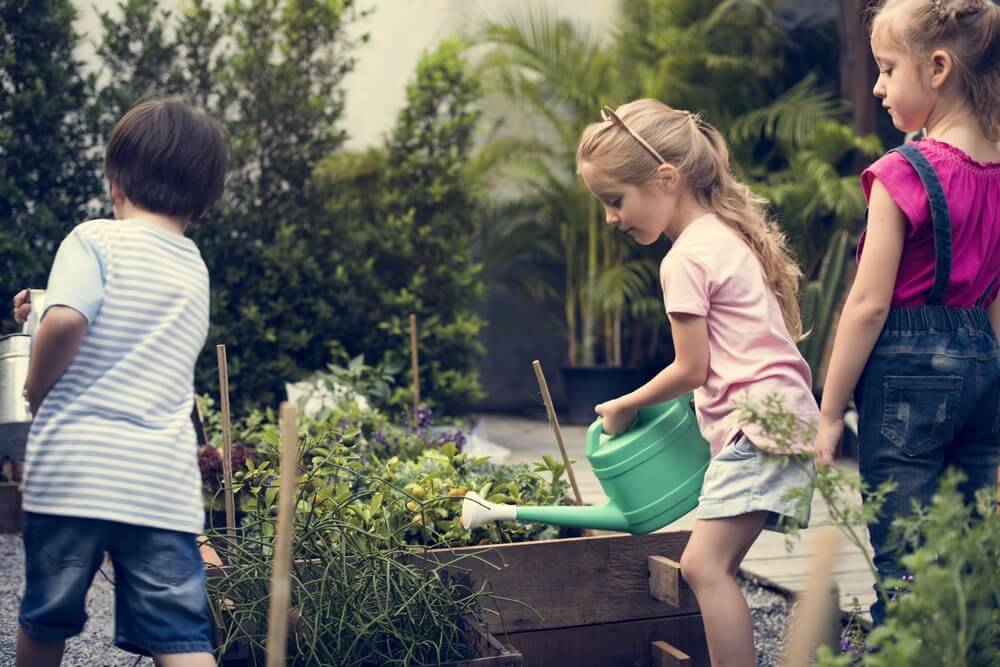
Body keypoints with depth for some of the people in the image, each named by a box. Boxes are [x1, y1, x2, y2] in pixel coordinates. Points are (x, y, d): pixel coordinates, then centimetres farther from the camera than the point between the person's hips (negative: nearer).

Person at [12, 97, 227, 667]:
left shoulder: (95, 239, -2)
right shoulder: (196, 272, 16)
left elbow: (65, 322, -20)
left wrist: (35, 390, -3)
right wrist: (44, 315, 28)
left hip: (74, 467, -3)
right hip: (164, 481, 3)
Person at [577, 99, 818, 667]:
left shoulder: (685, 259, -13)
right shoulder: (727, 232, 16)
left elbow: (692, 369, -10)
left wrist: (625, 406, 5)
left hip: (756, 423, -10)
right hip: (783, 410, 10)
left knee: (705, 563, -14)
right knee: (714, 566, 10)